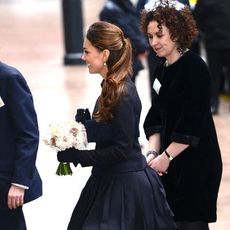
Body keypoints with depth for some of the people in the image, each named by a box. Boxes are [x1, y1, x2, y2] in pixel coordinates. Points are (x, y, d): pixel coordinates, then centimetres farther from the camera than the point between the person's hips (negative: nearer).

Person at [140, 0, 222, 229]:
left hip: (197, 163, -8)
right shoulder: (162, 72, 11)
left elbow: (192, 123, -18)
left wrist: (165, 157, -15)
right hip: (172, 163, 8)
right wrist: (153, 152, -4)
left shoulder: (194, 67, -13)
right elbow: (155, 119, 11)